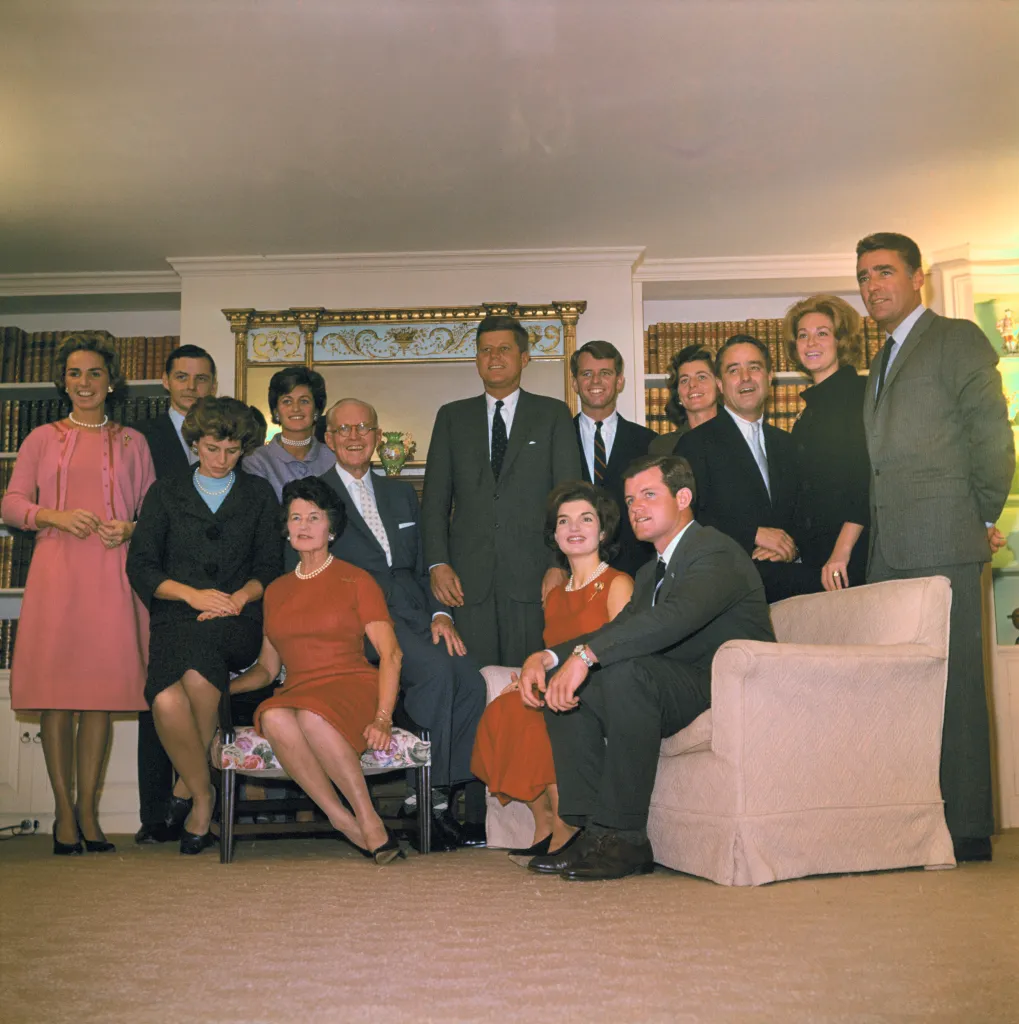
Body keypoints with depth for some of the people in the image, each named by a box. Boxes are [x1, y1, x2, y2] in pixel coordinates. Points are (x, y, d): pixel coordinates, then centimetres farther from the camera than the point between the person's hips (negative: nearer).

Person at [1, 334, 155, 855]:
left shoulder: (131, 442, 15)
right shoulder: (43, 439, 14)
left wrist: (129, 528, -7)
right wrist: (56, 516, -9)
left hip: (111, 575, 0)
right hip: (55, 571, 0)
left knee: (100, 693, -1)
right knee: (55, 693, -3)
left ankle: (88, 809, 8)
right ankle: (64, 812, 6)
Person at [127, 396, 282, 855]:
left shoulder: (259, 494, 19)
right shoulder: (165, 492, 17)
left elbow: (269, 567, 13)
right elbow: (140, 566, 9)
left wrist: (239, 597, -7)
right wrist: (192, 594, -7)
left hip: (237, 623, 0)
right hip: (176, 621, 0)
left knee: (198, 651, -36)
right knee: (165, 699, -32)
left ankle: (187, 784, -15)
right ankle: (202, 793, -10)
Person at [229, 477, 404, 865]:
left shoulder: (356, 581, 7)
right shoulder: (276, 590, 21)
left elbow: (390, 653, -3)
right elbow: (267, 668, 23)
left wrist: (382, 717, -17)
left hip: (351, 691, -3)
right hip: (297, 695, 3)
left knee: (312, 718, -38)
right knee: (273, 717, -33)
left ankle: (369, 819, -23)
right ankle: (344, 820, -25)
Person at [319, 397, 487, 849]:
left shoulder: (401, 493, 25)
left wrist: (440, 613, 2)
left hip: (414, 614, 5)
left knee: (471, 681, -23)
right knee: (435, 669, -32)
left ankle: (445, 798, -12)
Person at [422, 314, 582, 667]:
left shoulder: (553, 414, 10)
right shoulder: (452, 417, 15)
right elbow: (435, 498, 10)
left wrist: (560, 564, -7)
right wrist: (437, 564, -2)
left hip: (532, 575, -1)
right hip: (468, 578, 2)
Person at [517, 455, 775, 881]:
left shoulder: (716, 552, -12)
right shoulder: (650, 573, 21)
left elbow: (676, 617, -30)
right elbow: (615, 629, 14)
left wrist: (585, 654, -36)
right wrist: (546, 657, -5)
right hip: (674, 694, 9)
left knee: (625, 669, -33)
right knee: (563, 687, -5)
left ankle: (625, 837, -26)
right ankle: (589, 828, -10)